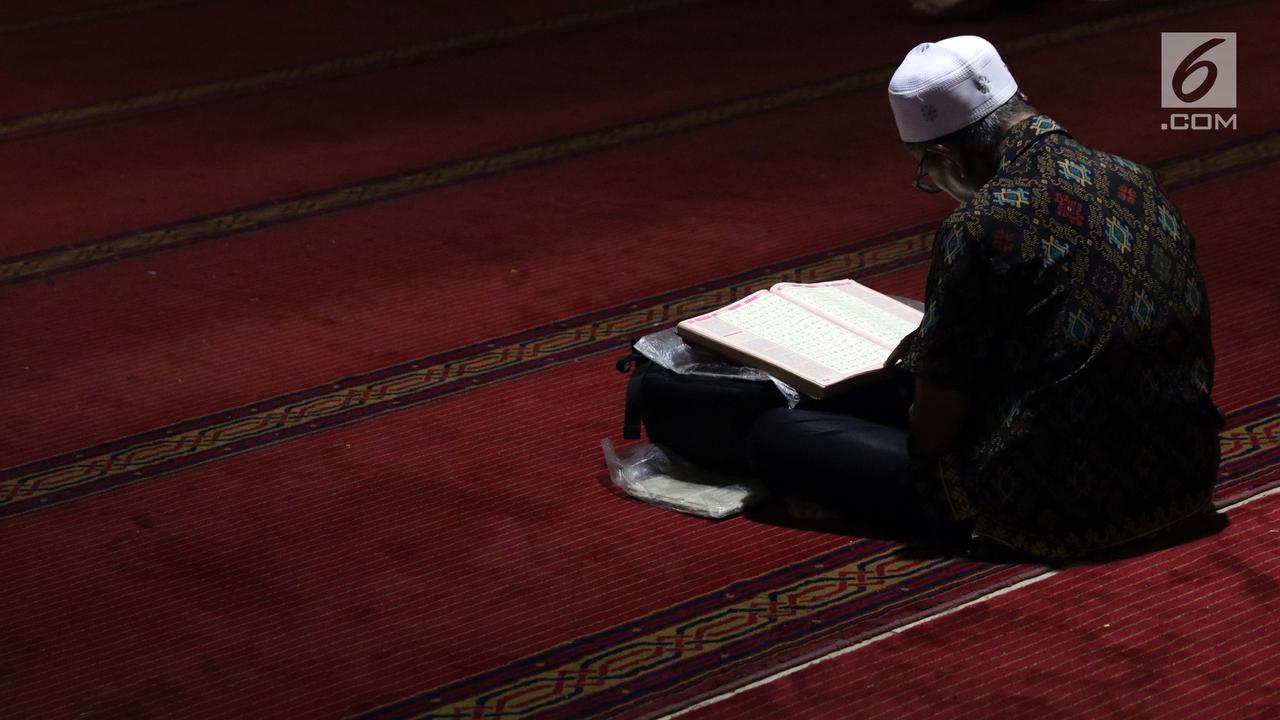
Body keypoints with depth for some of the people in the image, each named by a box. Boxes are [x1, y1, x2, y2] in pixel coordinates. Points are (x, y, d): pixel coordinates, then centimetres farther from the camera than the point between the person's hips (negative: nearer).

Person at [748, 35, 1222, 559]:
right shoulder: (1134, 180, 5)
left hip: (1060, 511, -8)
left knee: (775, 437, 2)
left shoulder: (981, 227, -18)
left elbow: (933, 430, -12)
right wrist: (933, 349, 22)